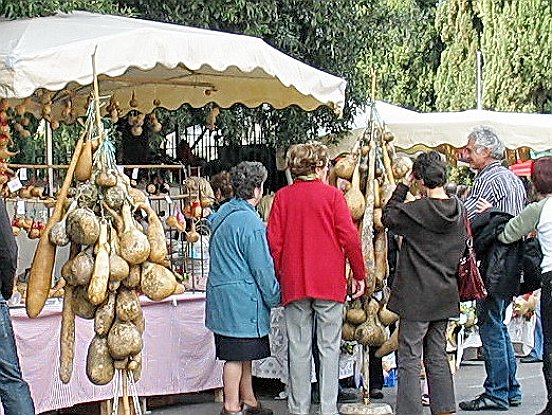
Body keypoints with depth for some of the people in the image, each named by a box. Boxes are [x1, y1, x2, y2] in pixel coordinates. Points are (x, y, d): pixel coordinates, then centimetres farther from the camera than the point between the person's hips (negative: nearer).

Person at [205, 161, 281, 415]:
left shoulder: (223, 214, 11)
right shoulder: (250, 222, -18)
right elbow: (262, 268, -15)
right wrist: (275, 298, -3)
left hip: (223, 296, 10)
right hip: (240, 300, -10)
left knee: (243, 354, 17)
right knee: (237, 355, -2)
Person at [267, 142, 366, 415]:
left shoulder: (282, 197, 3)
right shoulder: (332, 195, -4)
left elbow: (274, 242, 2)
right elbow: (350, 238, -6)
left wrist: (278, 277, 12)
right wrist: (359, 275, 4)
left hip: (293, 283, 2)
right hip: (330, 284, -2)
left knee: (299, 349, 7)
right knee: (329, 347, 3)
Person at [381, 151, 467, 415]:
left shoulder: (418, 210, -16)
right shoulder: (459, 210, 2)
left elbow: (388, 217, 0)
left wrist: (403, 186, 3)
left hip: (416, 296, -6)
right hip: (445, 294, 7)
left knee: (409, 359, -1)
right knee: (437, 356, 15)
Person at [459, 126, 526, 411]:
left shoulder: (488, 179, -12)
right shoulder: (513, 178, 17)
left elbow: (466, 218, -18)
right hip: (513, 261, 9)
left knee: (490, 327, -5)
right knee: (499, 325, 15)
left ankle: (496, 393, -2)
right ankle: (510, 390, 18)